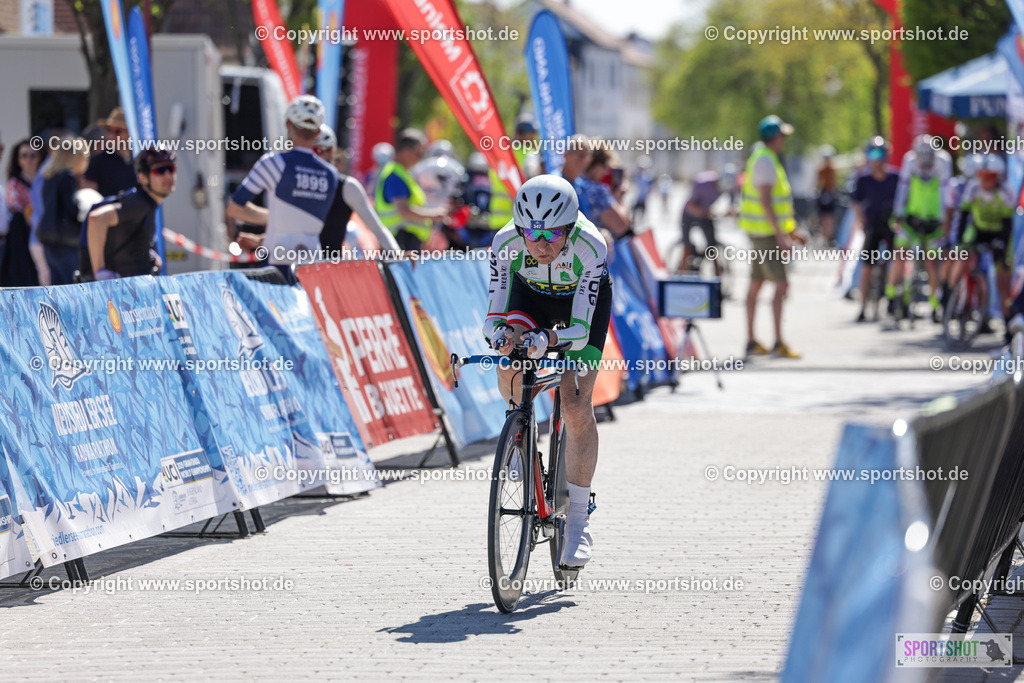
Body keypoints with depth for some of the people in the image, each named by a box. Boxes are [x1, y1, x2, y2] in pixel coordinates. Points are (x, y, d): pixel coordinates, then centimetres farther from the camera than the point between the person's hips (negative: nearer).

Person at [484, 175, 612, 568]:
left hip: (584, 297, -2)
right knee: (510, 371, -24)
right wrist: (500, 335, -55)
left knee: (577, 408, -12)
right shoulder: (506, 243, -34)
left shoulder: (590, 247, -40)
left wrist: (545, 340, -60)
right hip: (531, 292, 2)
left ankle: (578, 520, -1)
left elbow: (579, 330, -40)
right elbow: (492, 318, -32)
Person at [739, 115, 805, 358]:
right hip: (766, 232, -11)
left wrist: (790, 231, 23)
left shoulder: (762, 157, 17)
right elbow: (765, 201, -23)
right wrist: (781, 236, -24)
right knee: (781, 285, -11)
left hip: (762, 231, 11)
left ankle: (751, 341, 14)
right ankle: (778, 343, -12)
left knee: (756, 284, 11)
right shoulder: (765, 160, -16)